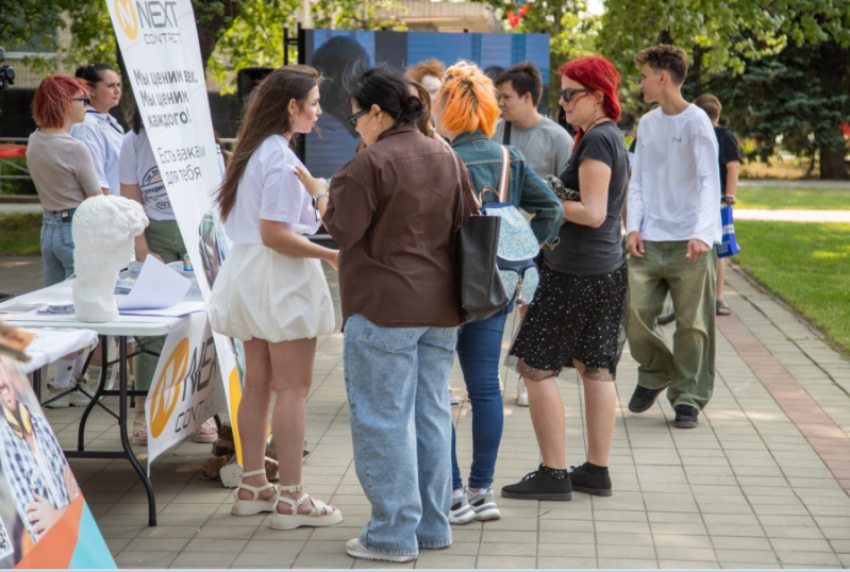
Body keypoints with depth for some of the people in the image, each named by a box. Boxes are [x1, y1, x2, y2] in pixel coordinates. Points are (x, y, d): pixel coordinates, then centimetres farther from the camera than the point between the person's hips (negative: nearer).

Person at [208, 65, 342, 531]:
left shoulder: (253, 152, 12)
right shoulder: (282, 161, -18)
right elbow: (275, 235, -22)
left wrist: (313, 206, 24)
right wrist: (332, 255, -22)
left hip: (249, 271, 10)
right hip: (282, 279, -10)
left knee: (258, 383, 14)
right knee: (293, 387, -4)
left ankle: (252, 486, 21)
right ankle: (290, 498, -1)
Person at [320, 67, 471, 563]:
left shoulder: (370, 164, -14)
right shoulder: (448, 159, 10)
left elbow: (343, 228, -13)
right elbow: (466, 224, 16)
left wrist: (335, 190, 5)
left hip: (384, 309, -7)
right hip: (441, 308, 7)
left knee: (384, 419, -1)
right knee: (432, 413, 13)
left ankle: (394, 534, 1)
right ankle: (433, 525, 19)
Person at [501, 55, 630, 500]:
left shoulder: (597, 140, -15)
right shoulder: (612, 137, 15)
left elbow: (592, 213, -20)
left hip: (576, 273, -10)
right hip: (608, 268, 10)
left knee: (537, 367, -3)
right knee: (596, 369, 11)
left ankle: (553, 474, -1)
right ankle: (596, 470, 15)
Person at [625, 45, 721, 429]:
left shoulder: (696, 122, -5)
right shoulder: (647, 124, 13)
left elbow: (709, 182, -12)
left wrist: (702, 234, -25)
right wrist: (633, 227, 1)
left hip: (689, 243, -5)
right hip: (649, 240, 5)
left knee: (691, 324, -1)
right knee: (635, 312, -3)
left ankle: (687, 397, 11)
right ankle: (654, 373, 22)